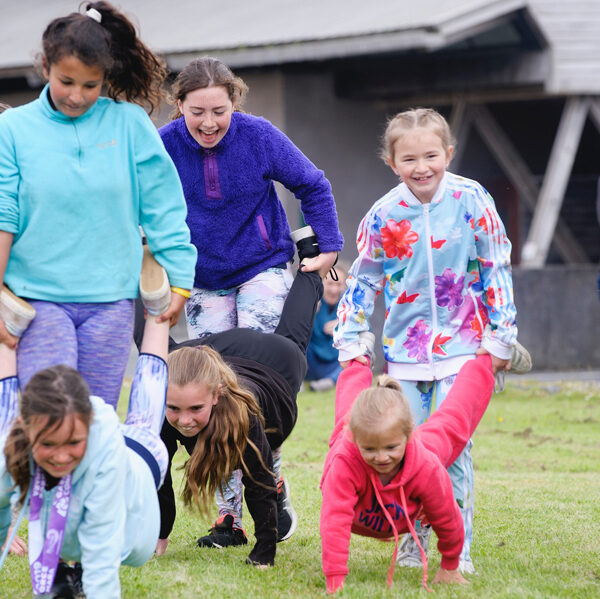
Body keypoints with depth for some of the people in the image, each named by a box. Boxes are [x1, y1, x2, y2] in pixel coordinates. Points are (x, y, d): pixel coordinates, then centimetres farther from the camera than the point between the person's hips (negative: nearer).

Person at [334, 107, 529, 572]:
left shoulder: (472, 201, -8)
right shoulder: (383, 215, -3)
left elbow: (497, 270, -1)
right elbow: (363, 281, 9)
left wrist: (501, 336, -1)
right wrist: (351, 342, 6)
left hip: (461, 343, -2)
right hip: (404, 348, 3)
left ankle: (459, 548, 1)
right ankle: (413, 539, 20)